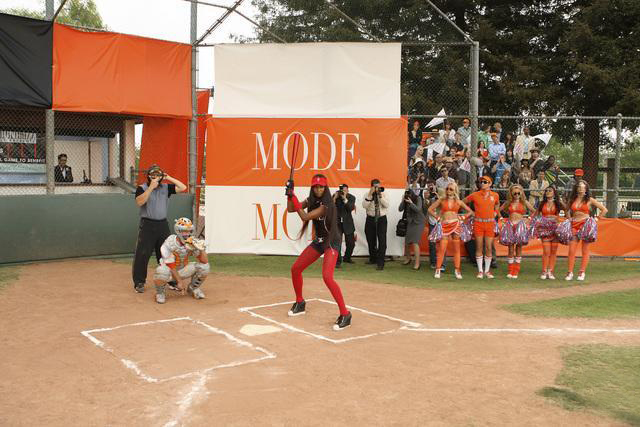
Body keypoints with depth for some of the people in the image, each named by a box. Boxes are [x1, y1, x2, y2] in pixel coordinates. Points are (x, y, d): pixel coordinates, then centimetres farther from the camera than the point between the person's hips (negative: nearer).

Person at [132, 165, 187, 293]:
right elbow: (139, 202, -19)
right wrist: (151, 187, -22)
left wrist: (169, 178, -2)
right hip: (147, 225, -4)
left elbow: (182, 187, -1)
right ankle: (139, 282, 6)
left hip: (163, 224, 4)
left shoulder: (166, 187, 9)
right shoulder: (142, 188, -1)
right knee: (142, 254, -4)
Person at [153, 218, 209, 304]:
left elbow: (205, 261, -14)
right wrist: (179, 281, -23)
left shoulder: (193, 242, -13)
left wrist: (201, 249, -30)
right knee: (162, 271, -40)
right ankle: (160, 293, -7)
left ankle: (193, 288, 9)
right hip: (170, 271, -4)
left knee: (204, 267, -17)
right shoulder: (169, 244, -24)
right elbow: (170, 266, -21)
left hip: (183, 270, 4)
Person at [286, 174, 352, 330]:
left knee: (327, 277, -26)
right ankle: (300, 303, 31)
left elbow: (305, 217, -27)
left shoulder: (326, 204, -23)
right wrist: (289, 193, -7)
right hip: (318, 241, 9)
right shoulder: (311, 200, 2)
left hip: (331, 242, -9)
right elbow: (290, 209, 6)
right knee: (295, 269, 10)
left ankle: (345, 314, -17)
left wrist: (293, 196, -22)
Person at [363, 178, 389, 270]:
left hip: (381, 219, -1)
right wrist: (370, 195, -21)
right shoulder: (368, 195, 1)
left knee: (382, 241, -10)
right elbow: (364, 205, -14)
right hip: (370, 219, 1)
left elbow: (387, 205, -10)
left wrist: (380, 196, -19)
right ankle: (373, 259, 33)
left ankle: (380, 263, -7)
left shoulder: (383, 194, 3)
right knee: (371, 241, 12)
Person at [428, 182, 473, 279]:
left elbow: (470, 211, 15)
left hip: (456, 225, 1)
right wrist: (438, 218, 0)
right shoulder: (442, 200, 9)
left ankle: (457, 270, 7)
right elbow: (430, 209, 9)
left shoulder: (459, 202, 10)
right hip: (445, 226, -1)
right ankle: (438, 270, -1)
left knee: (456, 249, 3)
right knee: (441, 249, -7)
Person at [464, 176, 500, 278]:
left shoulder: (495, 195, 5)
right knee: (479, 247, 1)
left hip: (490, 223, 1)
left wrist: (495, 213, 11)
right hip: (478, 223, -1)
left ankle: (487, 270, 13)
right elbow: (463, 202, 10)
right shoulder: (475, 195, -1)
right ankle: (480, 271, 8)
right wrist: (472, 212, 7)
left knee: (489, 247, 2)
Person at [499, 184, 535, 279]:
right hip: (510, 224, 1)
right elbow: (498, 210, 15)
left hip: (520, 224, -1)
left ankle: (516, 270, 7)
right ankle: (511, 270, 8)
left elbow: (535, 212, 11)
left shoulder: (524, 202, 6)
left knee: (519, 247, 1)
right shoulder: (508, 203, 9)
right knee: (510, 248, 1)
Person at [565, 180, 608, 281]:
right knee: (571, 250, -4)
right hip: (574, 226, 2)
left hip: (586, 225, -2)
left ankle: (582, 272, 7)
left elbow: (604, 210, 6)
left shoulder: (590, 200, 3)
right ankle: (570, 272, 0)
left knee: (585, 251, 1)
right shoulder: (572, 200, 10)